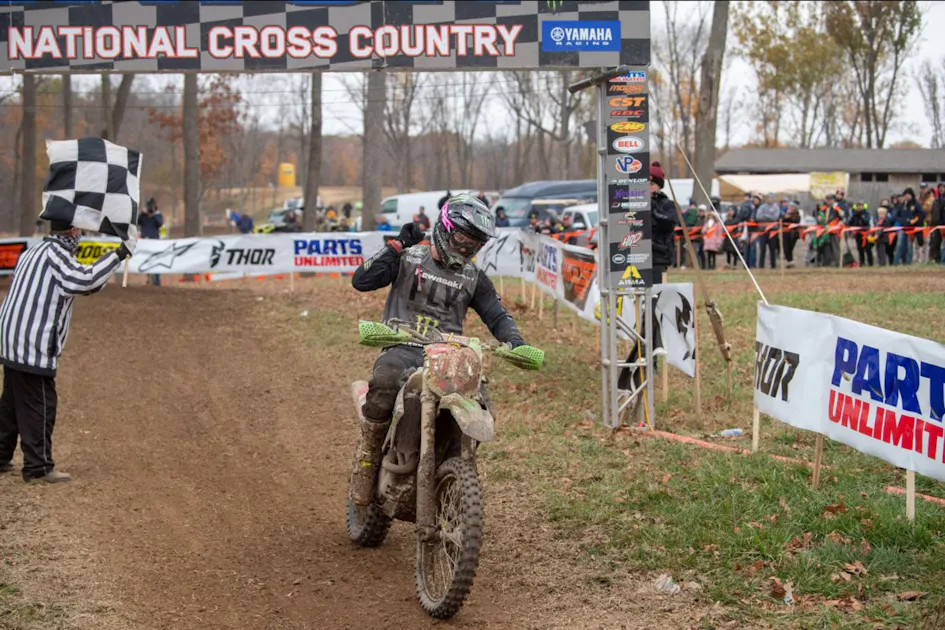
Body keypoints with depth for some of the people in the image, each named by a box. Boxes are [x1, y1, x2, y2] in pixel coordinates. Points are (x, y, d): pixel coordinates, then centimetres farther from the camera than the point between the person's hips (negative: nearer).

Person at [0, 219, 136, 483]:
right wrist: (121, 253, -25)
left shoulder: (33, 252, 16)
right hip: (34, 346, -10)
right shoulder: (55, 252, -13)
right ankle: (39, 467, -1)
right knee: (40, 405, -4)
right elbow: (83, 280, -27)